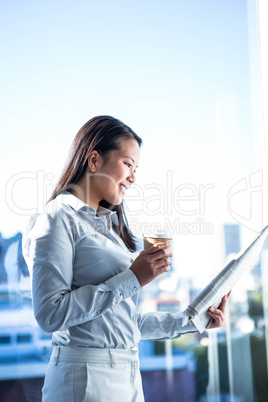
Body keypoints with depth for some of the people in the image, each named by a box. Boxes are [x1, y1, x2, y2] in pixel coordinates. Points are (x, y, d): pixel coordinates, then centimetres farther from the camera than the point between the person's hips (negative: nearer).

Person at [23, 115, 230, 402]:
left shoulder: (107, 223, 16)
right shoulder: (58, 220, -8)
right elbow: (50, 314, -20)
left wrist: (189, 322, 16)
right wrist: (131, 279, -18)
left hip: (129, 376, 8)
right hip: (86, 378, -8)